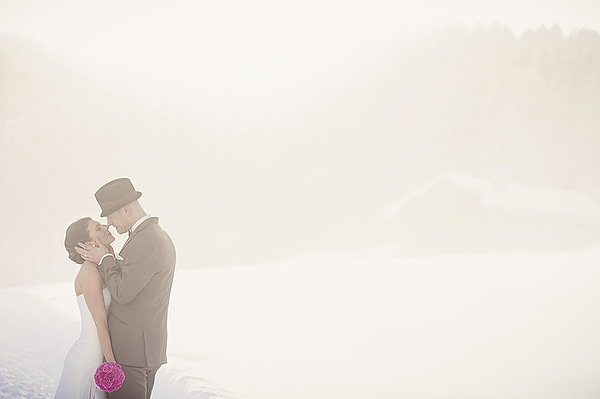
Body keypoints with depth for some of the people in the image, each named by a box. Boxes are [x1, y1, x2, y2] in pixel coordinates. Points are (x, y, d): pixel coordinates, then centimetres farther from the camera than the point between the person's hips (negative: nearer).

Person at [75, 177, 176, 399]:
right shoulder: (160, 237, 14)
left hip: (130, 350, -10)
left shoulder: (145, 241, -19)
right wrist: (108, 259, 5)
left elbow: (123, 293, -20)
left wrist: (105, 259, -7)